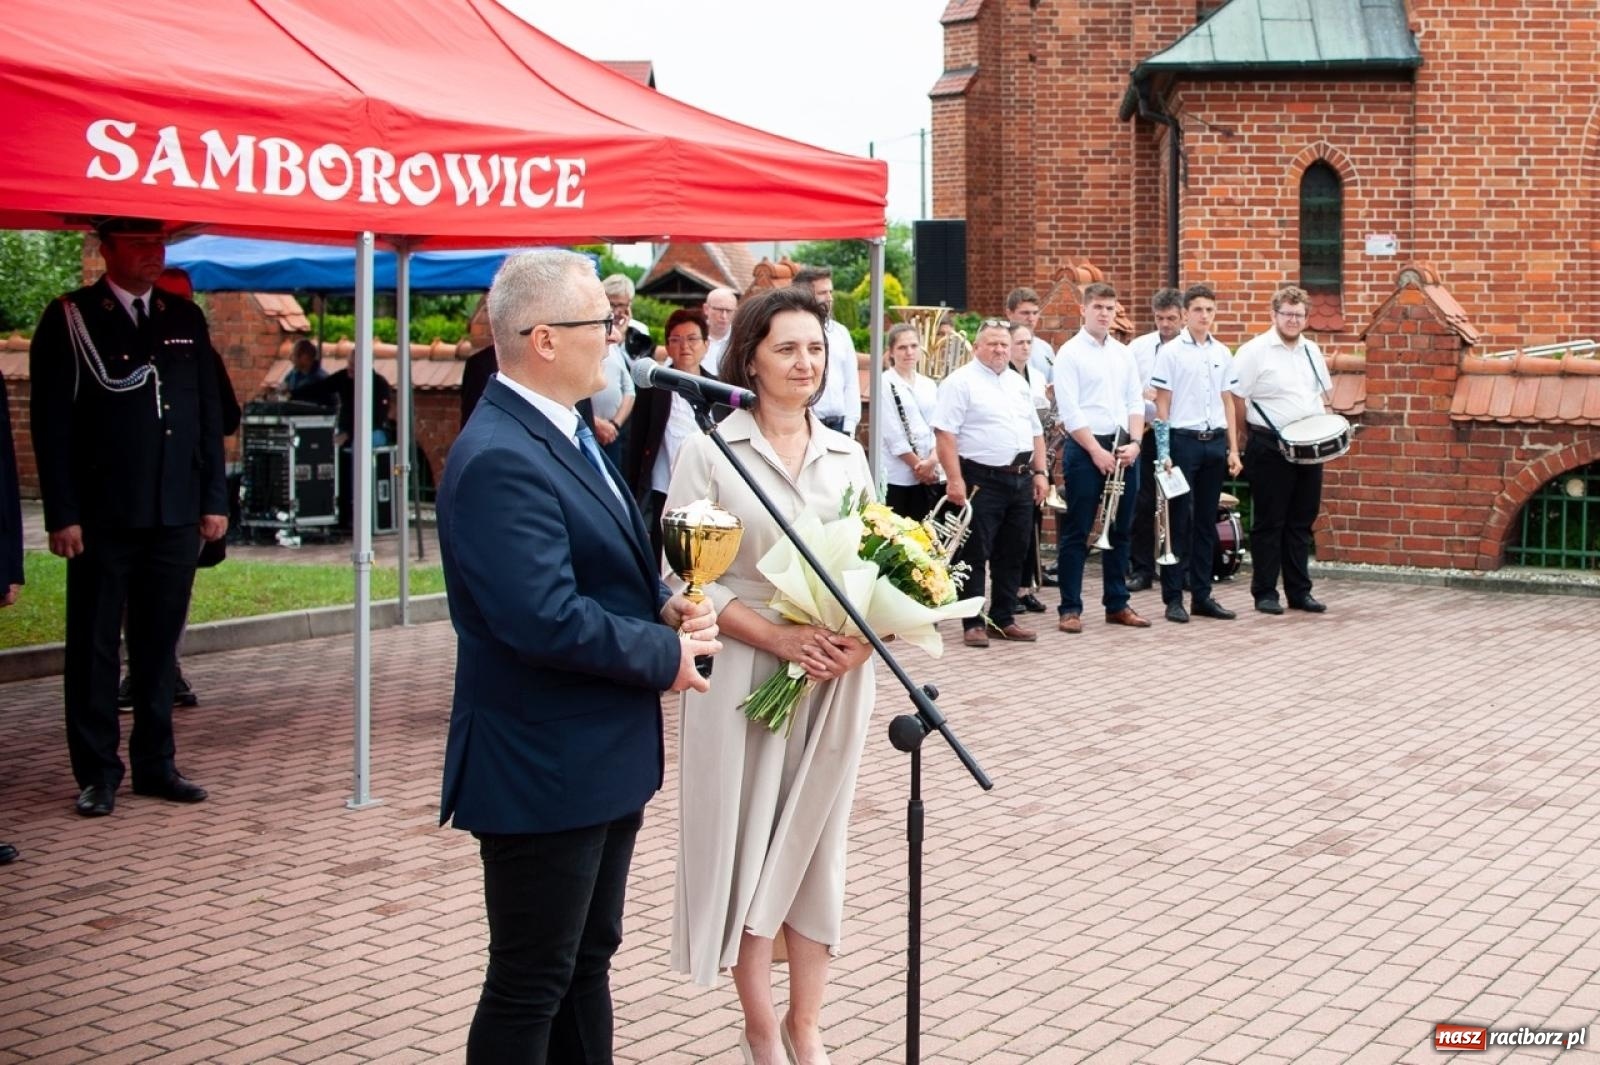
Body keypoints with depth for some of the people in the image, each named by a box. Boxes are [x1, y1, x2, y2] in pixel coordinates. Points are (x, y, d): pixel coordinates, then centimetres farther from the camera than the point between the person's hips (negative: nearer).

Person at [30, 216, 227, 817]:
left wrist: (214, 499, 7)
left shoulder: (186, 319, 12)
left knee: (160, 644, 10)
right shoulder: (70, 319, -1)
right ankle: (98, 773, 10)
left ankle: (155, 764, 19)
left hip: (176, 514, 4)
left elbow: (209, 414, 13)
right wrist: (62, 514, -10)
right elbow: (52, 422, -4)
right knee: (94, 646, 3)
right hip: (103, 517, -4)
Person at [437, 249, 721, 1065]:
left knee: (587, 962, 21)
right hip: (543, 770, -10)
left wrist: (663, 604, 0)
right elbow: (545, 619, -30)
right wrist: (666, 654, -17)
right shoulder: (500, 459, -24)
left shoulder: (561, 431, 9)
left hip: (601, 756, 10)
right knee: (530, 988, 2)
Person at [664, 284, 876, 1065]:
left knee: (814, 843, 10)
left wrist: (865, 637, -9)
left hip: (835, 678, 4)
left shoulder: (846, 456, 9)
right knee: (746, 843, 4)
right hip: (743, 675, -4)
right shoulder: (709, 452, -5)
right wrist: (776, 635, -20)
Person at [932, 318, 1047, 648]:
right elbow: (945, 433, -14)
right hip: (981, 481, -7)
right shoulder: (960, 382, -7)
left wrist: (1039, 473, 12)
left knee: (1012, 553, 11)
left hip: (1020, 480, 7)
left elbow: (1035, 431, 21)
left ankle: (1004, 618, 20)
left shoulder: (1018, 383, 16)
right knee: (975, 554, -3)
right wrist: (954, 479, -20)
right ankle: (973, 623, 3)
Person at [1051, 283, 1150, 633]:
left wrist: (1133, 442, -4)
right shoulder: (1070, 353, -6)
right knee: (1076, 533, -2)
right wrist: (1097, 452, -16)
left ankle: (1117, 604, 18)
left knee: (1120, 531, 10)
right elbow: (1069, 412, -12)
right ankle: (1070, 608, 3)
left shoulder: (1123, 354, 12)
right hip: (1084, 448, -6)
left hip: (1123, 450, 6)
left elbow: (1135, 402, 12)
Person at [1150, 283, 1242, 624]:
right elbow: (1162, 405, -4)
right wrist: (1163, 451, -10)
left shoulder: (1222, 353, 11)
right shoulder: (1170, 351, -3)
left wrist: (1233, 449, 10)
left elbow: (1226, 403, 15)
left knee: (1206, 522, 9)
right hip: (1183, 441, -5)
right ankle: (1173, 598, 3)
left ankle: (1202, 595, 15)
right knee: (1179, 522, -1)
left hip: (1215, 442, 5)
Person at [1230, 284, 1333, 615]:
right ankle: (1265, 593, 7)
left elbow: (1322, 394, 22)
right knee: (1269, 523, 0)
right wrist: (1246, 437, -8)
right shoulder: (1254, 351, -8)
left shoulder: (1311, 350, 12)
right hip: (1270, 448, -6)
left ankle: (1299, 591, 18)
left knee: (1302, 522, 11)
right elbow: (1236, 399, -10)